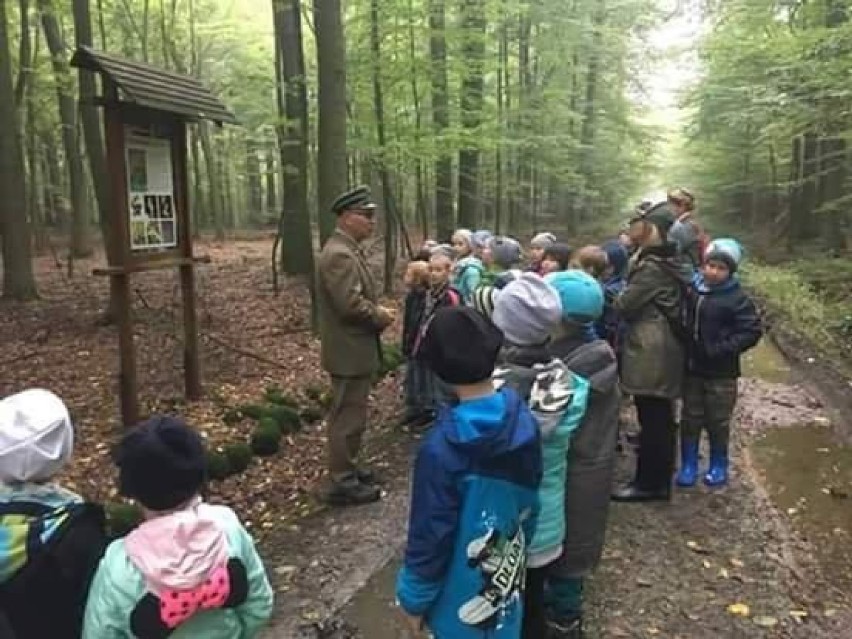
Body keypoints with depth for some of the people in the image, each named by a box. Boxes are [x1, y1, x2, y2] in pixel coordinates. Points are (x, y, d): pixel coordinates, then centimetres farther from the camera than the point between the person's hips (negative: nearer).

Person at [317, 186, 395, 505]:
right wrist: (381, 317, -12)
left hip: (356, 348, 11)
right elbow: (351, 304, -28)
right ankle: (343, 483, 10)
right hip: (349, 351, -11)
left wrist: (378, 310, 4)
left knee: (349, 414, 20)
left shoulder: (349, 250, 13)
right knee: (348, 416, -1)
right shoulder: (339, 254, -21)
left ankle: (346, 468, 33)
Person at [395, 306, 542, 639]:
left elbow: (429, 532, -20)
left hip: (461, 595, -4)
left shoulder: (441, 448, -30)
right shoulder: (524, 423, -14)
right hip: (506, 583, 5)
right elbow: (530, 502, 0)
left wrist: (414, 597, -5)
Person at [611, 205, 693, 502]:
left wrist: (615, 297, 8)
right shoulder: (672, 264, 13)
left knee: (651, 420, -1)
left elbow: (623, 305, -11)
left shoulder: (652, 268, -16)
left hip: (650, 353, -10)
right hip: (664, 351, 10)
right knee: (661, 418, 16)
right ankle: (660, 479, 28)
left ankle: (649, 483, 8)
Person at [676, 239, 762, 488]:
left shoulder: (737, 298, -12)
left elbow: (752, 331, -13)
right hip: (691, 368, 4)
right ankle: (688, 464, 25)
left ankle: (718, 465, 27)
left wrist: (722, 349, -20)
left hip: (721, 373, -3)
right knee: (690, 418, 12)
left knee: (718, 421, 9)